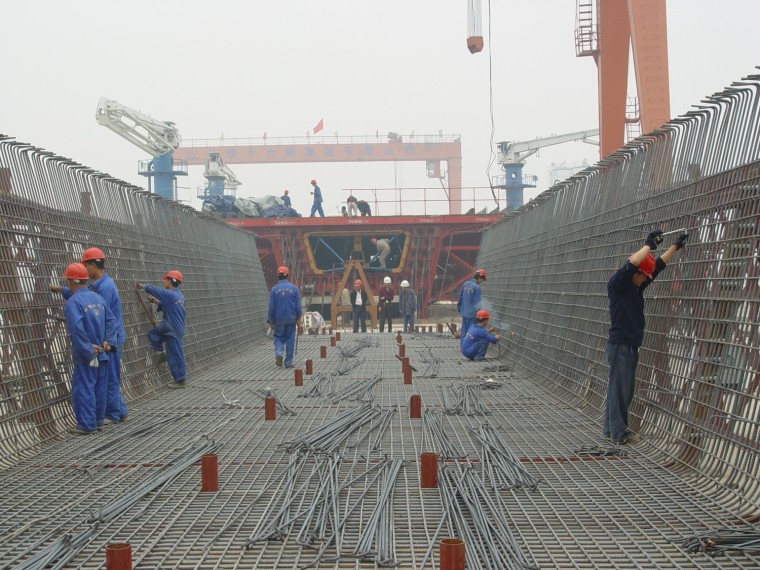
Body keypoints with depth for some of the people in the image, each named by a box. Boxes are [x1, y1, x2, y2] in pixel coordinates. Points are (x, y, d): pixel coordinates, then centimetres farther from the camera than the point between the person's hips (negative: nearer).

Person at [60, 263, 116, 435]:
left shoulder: (73, 302, -15)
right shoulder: (97, 297, 8)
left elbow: (77, 329, -24)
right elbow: (111, 319, 5)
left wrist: (88, 351, -19)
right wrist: (108, 341, -1)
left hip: (86, 355, -7)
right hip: (102, 353, 7)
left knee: (83, 389, -2)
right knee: (99, 387, 13)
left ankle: (86, 425, -1)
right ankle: (98, 420, 22)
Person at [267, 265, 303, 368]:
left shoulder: (274, 289, -6)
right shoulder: (294, 288, -3)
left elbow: (271, 307, -3)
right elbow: (298, 306, -1)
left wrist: (270, 321, 6)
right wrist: (299, 319, 8)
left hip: (278, 320, -1)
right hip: (291, 320, 1)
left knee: (278, 337, 13)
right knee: (290, 340, 8)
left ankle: (279, 353, -14)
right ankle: (288, 362, 9)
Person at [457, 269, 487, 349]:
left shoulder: (465, 284, 5)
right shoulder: (477, 287, -16)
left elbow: (459, 297, 11)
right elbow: (477, 302, -16)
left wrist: (459, 308, 21)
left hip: (464, 312, 7)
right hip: (472, 312, -7)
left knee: (463, 330, 15)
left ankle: (462, 346, 21)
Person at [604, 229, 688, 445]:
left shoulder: (636, 287, 13)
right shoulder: (617, 284, -9)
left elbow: (659, 265, 19)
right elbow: (630, 265, -26)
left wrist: (675, 246, 19)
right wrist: (649, 245, -21)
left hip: (631, 346, 9)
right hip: (619, 345, -9)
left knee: (626, 390, 10)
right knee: (619, 389, -8)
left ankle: (611, 429, 15)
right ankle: (618, 433, -7)